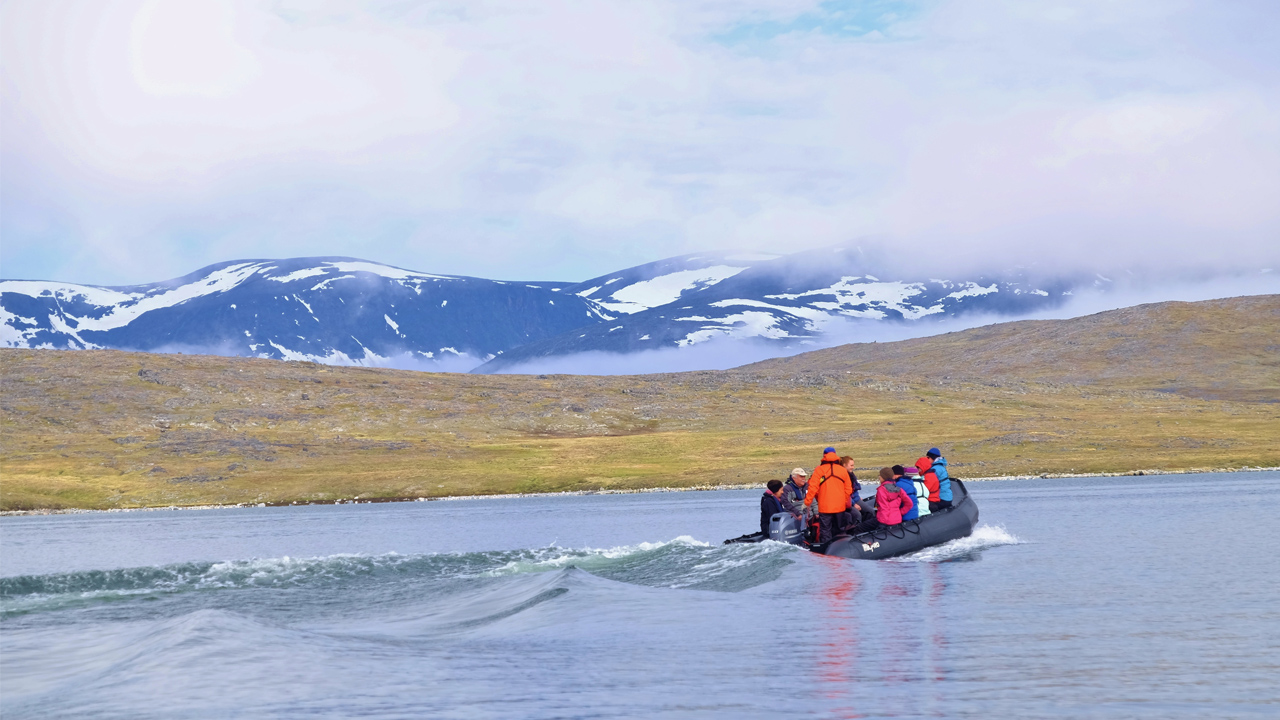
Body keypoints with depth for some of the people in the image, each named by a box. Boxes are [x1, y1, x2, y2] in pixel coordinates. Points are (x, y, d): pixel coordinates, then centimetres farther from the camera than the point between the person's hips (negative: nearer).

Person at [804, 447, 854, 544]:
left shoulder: (819, 470, -6)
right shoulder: (843, 470, 6)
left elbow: (813, 488, -11)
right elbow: (848, 489, 9)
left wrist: (807, 502, -3)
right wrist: (845, 502, 23)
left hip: (825, 507, -4)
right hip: (840, 507, 4)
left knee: (825, 529, -1)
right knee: (839, 529, 15)